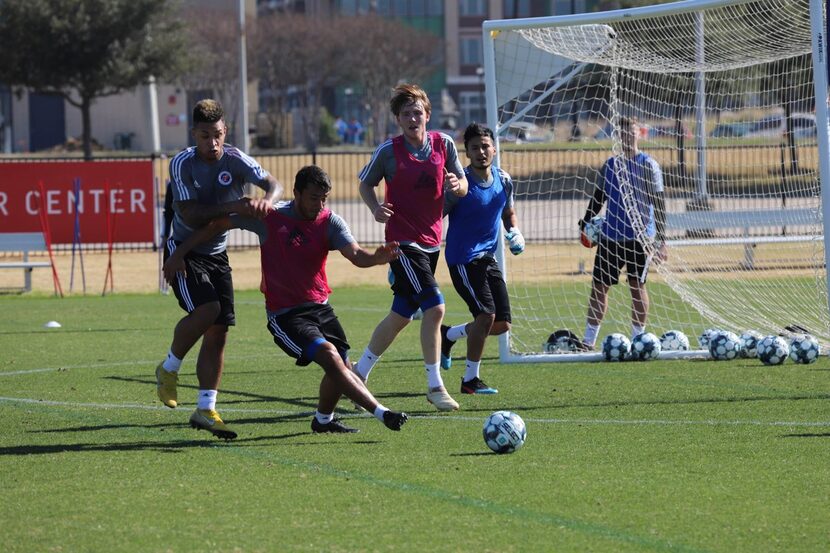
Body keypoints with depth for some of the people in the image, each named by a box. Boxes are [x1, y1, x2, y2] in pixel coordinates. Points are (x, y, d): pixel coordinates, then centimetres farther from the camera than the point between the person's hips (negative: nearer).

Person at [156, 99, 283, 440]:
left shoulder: (234, 160, -7)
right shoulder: (182, 164, -16)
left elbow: (273, 184, -13)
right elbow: (190, 215, -24)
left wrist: (266, 201, -37)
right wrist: (232, 207, -36)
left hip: (217, 255, 4)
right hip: (184, 251, -4)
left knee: (218, 331, -2)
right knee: (206, 309, -27)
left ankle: (205, 409, 3)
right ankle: (169, 369, -3)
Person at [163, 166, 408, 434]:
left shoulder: (330, 223, -3)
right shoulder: (269, 217, -9)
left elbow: (355, 255, -19)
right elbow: (218, 224, 1)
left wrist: (376, 258, -42)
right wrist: (179, 253, -2)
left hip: (319, 307, 5)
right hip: (284, 314, -5)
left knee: (342, 368, 5)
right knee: (330, 357, -23)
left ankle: (323, 419, 34)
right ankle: (382, 413, -26)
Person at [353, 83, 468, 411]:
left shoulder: (444, 144, 1)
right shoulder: (388, 151, -8)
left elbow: (462, 187, 7)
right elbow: (366, 184, 4)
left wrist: (457, 185, -17)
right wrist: (375, 208, -16)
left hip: (431, 241, 5)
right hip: (403, 240, -5)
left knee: (400, 315, 12)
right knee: (434, 307, -17)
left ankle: (360, 372, 28)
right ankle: (434, 386, -10)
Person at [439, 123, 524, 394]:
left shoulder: (503, 180, 4)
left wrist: (515, 233, 1)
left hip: (488, 258, 7)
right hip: (463, 258, -7)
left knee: (502, 324, 5)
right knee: (486, 314, -18)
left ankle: (448, 335, 29)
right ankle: (470, 380, -5)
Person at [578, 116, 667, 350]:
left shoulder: (648, 165, -3)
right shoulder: (610, 164, 11)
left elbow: (658, 203, -4)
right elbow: (598, 197, 20)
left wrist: (661, 239, -9)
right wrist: (586, 224, 13)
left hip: (639, 236, -4)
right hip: (610, 235, 4)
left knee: (637, 286, -1)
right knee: (599, 285, 2)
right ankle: (589, 340, 6)